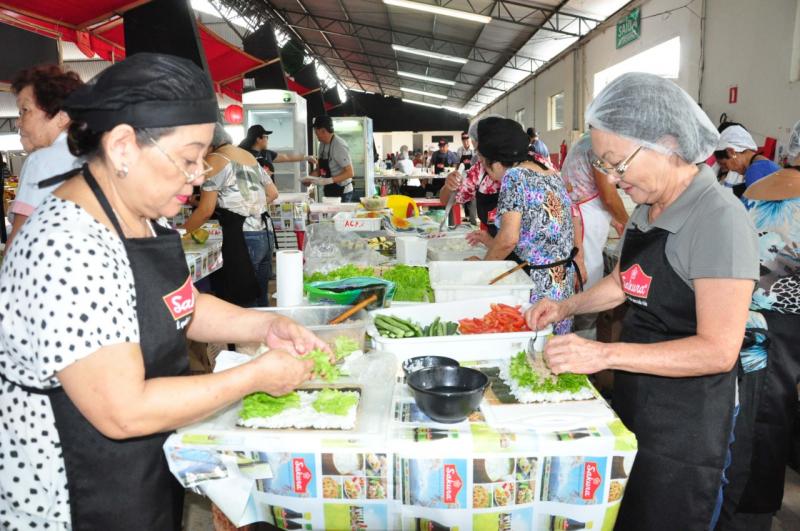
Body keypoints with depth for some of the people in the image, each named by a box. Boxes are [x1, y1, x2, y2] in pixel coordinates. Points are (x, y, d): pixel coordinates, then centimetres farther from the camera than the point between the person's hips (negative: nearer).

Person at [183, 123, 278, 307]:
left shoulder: (214, 160, -6)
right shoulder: (249, 156, 17)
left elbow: (206, 210, -9)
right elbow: (273, 193, 21)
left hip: (242, 238, -8)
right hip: (265, 233, 8)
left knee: (242, 304, -3)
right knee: (260, 299, 14)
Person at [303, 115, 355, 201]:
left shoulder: (339, 146, -19)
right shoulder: (322, 144, 5)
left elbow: (349, 173, -20)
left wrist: (328, 180, -27)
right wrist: (310, 177, -2)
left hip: (342, 194, -7)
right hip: (329, 192, 7)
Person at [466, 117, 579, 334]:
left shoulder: (514, 176, -12)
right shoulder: (552, 175, 12)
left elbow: (509, 238, -19)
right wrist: (491, 241, 24)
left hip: (537, 286, -8)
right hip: (563, 282, 8)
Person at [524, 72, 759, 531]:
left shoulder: (719, 219, -23)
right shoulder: (648, 210, 3)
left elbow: (719, 350, -26)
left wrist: (605, 354, -31)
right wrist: (568, 307, 3)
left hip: (687, 422, -8)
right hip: (635, 399, 8)